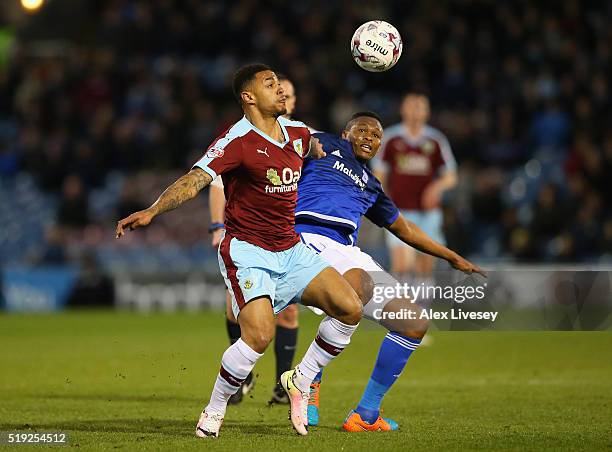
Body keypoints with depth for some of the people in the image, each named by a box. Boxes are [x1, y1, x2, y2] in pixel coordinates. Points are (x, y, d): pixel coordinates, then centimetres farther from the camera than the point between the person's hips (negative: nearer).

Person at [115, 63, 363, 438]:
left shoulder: (297, 132, 6)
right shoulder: (238, 141, -16)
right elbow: (196, 179, -26)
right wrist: (152, 211, -37)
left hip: (291, 249, 7)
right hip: (247, 251, -7)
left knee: (350, 309, -7)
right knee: (259, 335, -24)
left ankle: (301, 381, 12)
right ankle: (214, 413, -2)